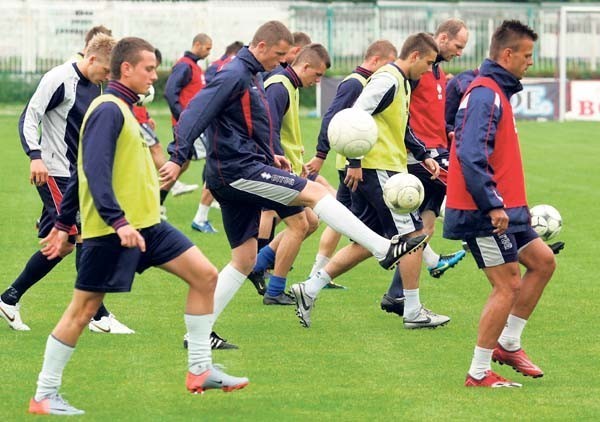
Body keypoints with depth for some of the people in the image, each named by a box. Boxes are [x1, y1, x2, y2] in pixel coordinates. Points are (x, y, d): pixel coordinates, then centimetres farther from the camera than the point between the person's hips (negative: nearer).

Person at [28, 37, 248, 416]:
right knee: (84, 307, -3)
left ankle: (200, 370, 8)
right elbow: (94, 169, -24)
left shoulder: (123, 110, 17)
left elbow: (87, 170, 22)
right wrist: (118, 221, -32)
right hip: (112, 229, -10)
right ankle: (44, 395, 5)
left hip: (146, 224, 10)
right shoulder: (108, 110, -13)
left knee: (206, 275, 3)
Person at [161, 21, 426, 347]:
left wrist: (268, 157, 17)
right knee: (315, 193, -12)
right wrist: (178, 158, -31)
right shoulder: (234, 75, -12)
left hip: (233, 176, 10)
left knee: (244, 259, 10)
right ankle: (385, 249, -13)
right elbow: (196, 112, -22)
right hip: (237, 170, -10)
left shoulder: (250, 76, 18)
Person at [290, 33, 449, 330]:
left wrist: (423, 157, 21)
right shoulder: (388, 80, -13)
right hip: (378, 170, -10)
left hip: (381, 170, 10)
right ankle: (413, 312, 0)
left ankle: (310, 290, 8)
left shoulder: (401, 83, 19)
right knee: (414, 234, -5)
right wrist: (355, 162, -23)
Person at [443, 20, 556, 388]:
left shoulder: (497, 92, 16)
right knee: (508, 286, -7)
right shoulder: (485, 95, -16)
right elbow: (470, 155, -26)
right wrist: (492, 205, -25)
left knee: (542, 261, 14)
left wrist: (509, 202, 19)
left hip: (503, 210, 10)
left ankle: (508, 344, 20)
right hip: (486, 214, -10)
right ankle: (479, 374, -1)